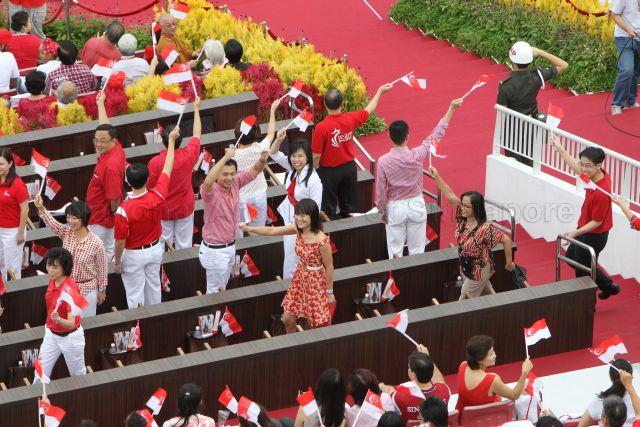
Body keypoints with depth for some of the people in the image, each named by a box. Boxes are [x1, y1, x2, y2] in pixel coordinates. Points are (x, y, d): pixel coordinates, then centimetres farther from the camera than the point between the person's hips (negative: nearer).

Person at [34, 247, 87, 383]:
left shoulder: (70, 290, -30)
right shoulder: (53, 281, -7)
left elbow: (71, 324, -35)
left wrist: (58, 319, -55)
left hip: (69, 337, -7)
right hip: (51, 334, 7)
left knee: (78, 376, 14)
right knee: (40, 375, 5)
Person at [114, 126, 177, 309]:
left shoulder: (124, 210, -33)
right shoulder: (157, 196, -23)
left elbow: (120, 241, -23)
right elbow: (167, 169, -8)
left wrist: (117, 262, -4)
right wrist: (171, 140, 4)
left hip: (133, 255, -5)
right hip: (155, 249, 5)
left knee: (135, 294, 11)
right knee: (154, 286, 24)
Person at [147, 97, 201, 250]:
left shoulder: (155, 163, -23)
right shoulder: (188, 156, -18)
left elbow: (150, 188, -12)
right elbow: (197, 134, -1)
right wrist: (196, 109, 11)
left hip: (163, 210, -2)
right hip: (185, 209, 2)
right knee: (184, 245, 12)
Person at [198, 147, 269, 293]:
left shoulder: (234, 183, -5)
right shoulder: (211, 191, -25)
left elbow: (255, 170, -2)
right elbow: (208, 182, -49)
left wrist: (263, 159, -27)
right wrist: (226, 157, -51)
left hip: (230, 247, 7)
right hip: (215, 250, -7)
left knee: (222, 288, 22)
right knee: (215, 292, 5)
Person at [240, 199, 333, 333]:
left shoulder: (321, 240, -29)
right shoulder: (298, 229, -10)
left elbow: (329, 267, -18)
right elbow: (271, 231, -1)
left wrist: (330, 292, -10)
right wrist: (248, 229, -9)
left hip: (316, 282, -7)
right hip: (300, 278, 7)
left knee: (318, 326, 5)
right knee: (287, 320, 14)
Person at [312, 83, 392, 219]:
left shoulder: (321, 127, -25)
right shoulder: (350, 119, -12)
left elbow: (316, 156, -20)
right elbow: (369, 110, 8)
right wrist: (380, 91, 23)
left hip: (329, 171, -4)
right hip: (349, 167, 4)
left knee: (328, 209, 7)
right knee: (350, 207, 17)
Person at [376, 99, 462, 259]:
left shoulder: (383, 161, -19)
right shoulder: (416, 155, -18)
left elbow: (381, 190, -10)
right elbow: (436, 135, -8)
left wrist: (382, 211, 7)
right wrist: (451, 109, 0)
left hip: (395, 208, -1)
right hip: (416, 204, 1)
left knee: (395, 250, 10)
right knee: (417, 249, 12)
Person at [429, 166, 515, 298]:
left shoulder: (485, 229, -30)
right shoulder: (462, 218, -10)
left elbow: (506, 240, -23)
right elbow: (450, 196, -8)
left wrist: (509, 263, -13)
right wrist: (437, 177, -17)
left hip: (478, 271, -7)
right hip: (466, 268, 7)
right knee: (488, 296, 22)